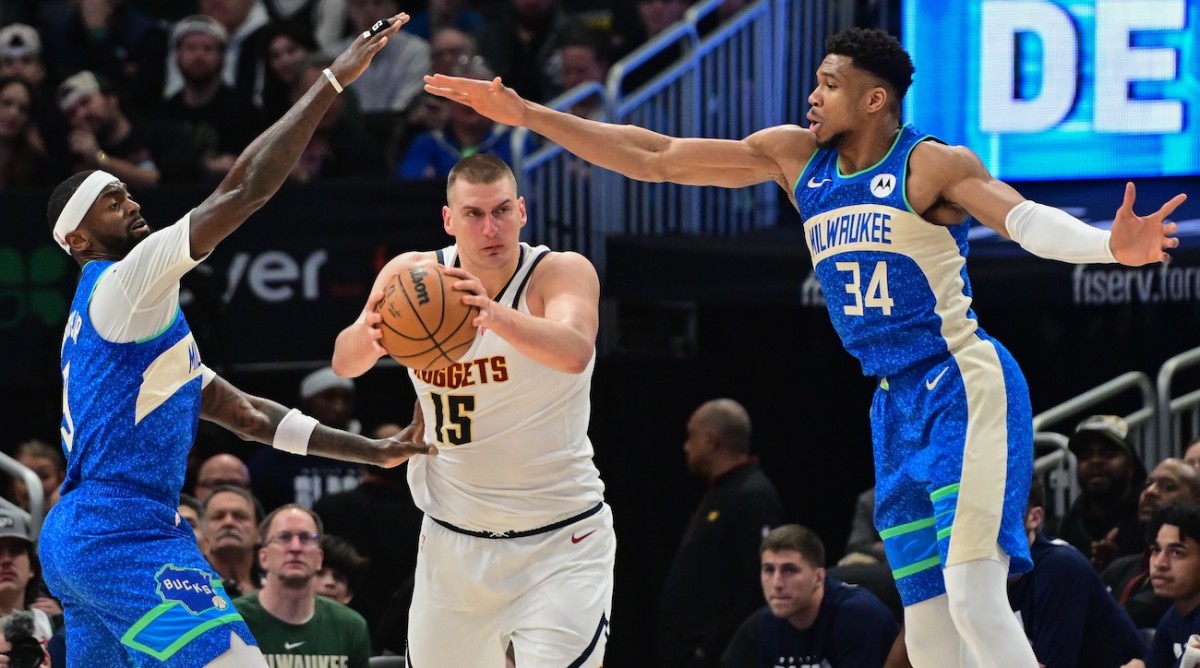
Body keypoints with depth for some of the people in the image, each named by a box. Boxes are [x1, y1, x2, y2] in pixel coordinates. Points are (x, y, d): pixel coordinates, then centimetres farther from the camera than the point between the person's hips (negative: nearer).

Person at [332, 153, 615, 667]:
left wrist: (499, 317, -57)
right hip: (454, 541, 4)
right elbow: (344, 364, -9)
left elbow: (574, 352, -37)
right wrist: (367, 335, -34)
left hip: (560, 540, -4)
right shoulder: (413, 275, -6)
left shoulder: (562, 273, -18)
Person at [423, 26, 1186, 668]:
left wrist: (1109, 246, -46)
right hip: (898, 406, 8)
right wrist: (523, 113, 8)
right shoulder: (796, 157, 9)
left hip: (965, 388, -7)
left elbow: (1028, 220, -25)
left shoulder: (933, 165, -10)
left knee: (975, 603, -21)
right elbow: (653, 158, 11)